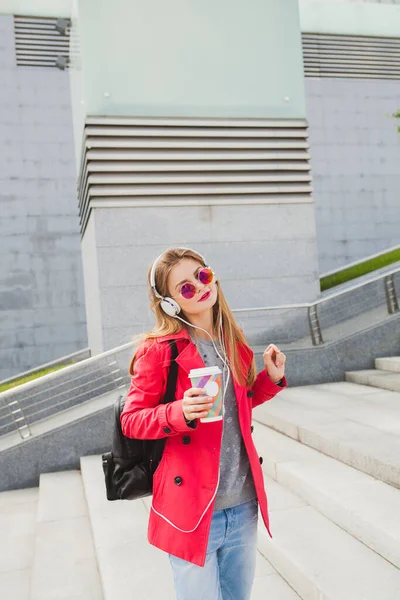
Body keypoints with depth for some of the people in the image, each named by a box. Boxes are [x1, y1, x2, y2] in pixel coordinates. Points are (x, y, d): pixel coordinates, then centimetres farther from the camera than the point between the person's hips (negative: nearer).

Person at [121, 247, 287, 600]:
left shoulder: (233, 345, 6)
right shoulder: (159, 350, -13)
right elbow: (130, 421, -11)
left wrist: (272, 379, 2)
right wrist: (180, 413, -28)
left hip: (244, 507, 6)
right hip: (191, 511, -5)